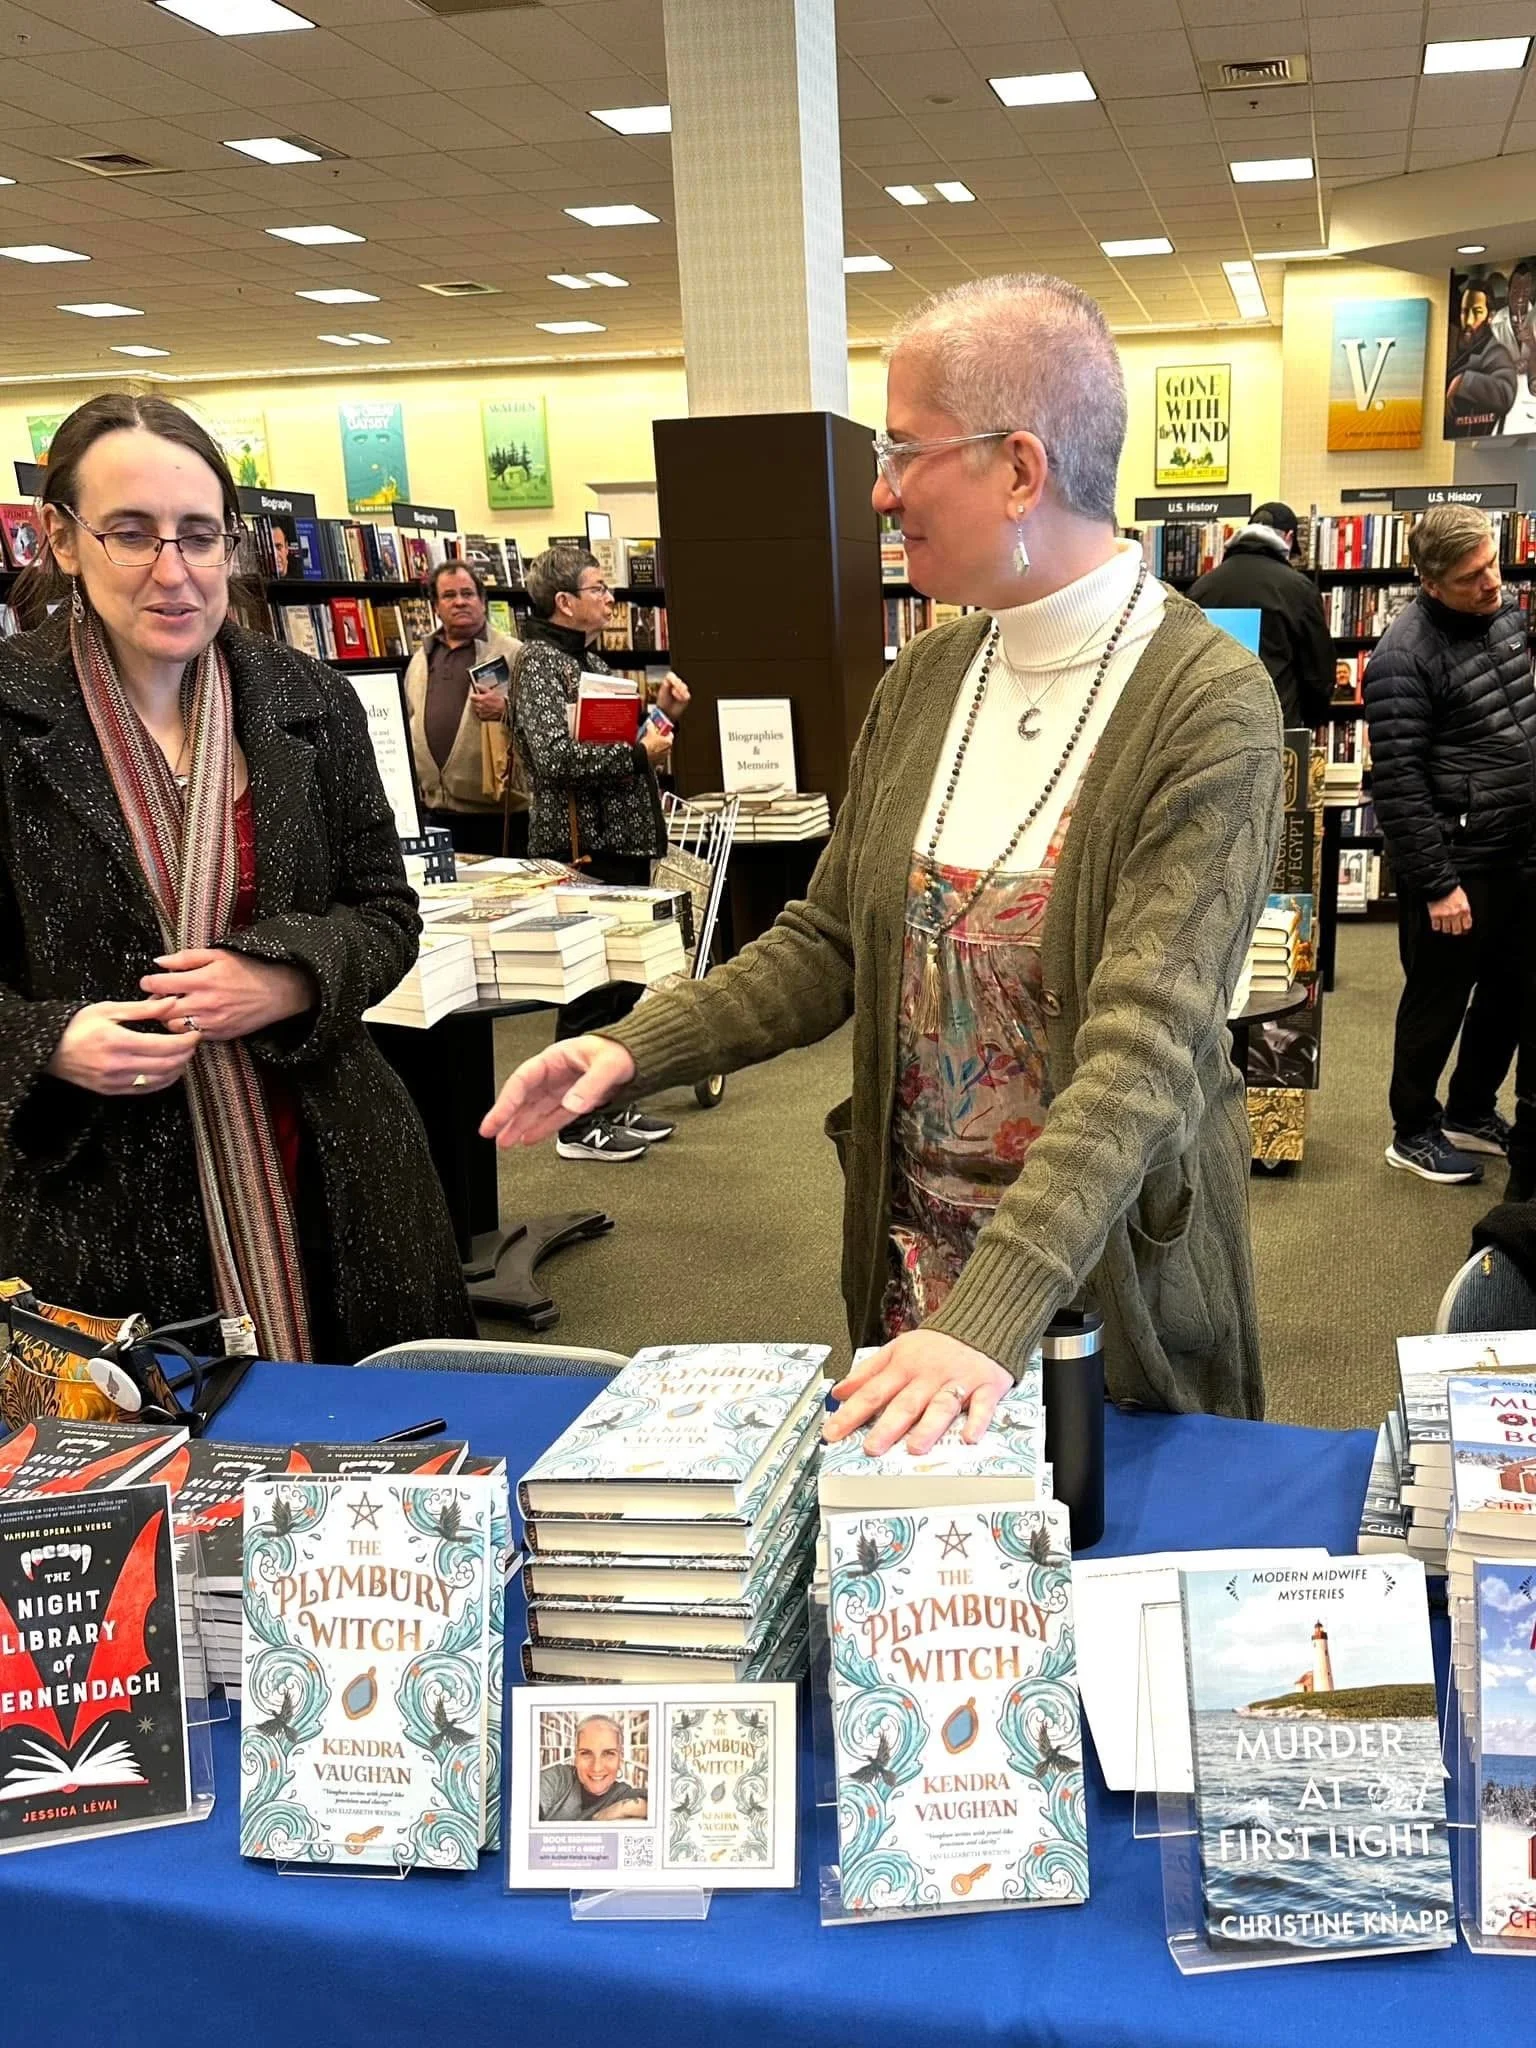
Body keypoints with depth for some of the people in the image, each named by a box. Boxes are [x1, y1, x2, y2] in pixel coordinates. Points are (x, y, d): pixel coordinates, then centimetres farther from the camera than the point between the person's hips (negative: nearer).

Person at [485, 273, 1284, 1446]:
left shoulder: (1213, 710, -18)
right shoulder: (922, 682, 2)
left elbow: (1146, 1045, -27)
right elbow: (828, 942, 7)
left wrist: (993, 1317, -36)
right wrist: (632, 1051, -8)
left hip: (1110, 1273, -5)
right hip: (910, 1254, 5)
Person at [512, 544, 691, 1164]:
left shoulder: (590, 659, 19)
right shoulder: (540, 663, -11)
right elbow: (555, 754, -24)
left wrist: (662, 714, 8)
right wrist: (639, 752, -18)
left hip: (623, 842, 10)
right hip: (583, 848, -10)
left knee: (623, 979, 15)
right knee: (591, 986, -5)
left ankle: (612, 1104, 26)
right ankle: (578, 1124, 4)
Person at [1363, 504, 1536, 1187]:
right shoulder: (1403, 657, -20)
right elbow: (1399, 784, -20)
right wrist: (1437, 884, -19)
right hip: (1457, 863, -7)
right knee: (1439, 1001, 7)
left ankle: (1472, 1111, 37)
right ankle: (1414, 1133, 25)